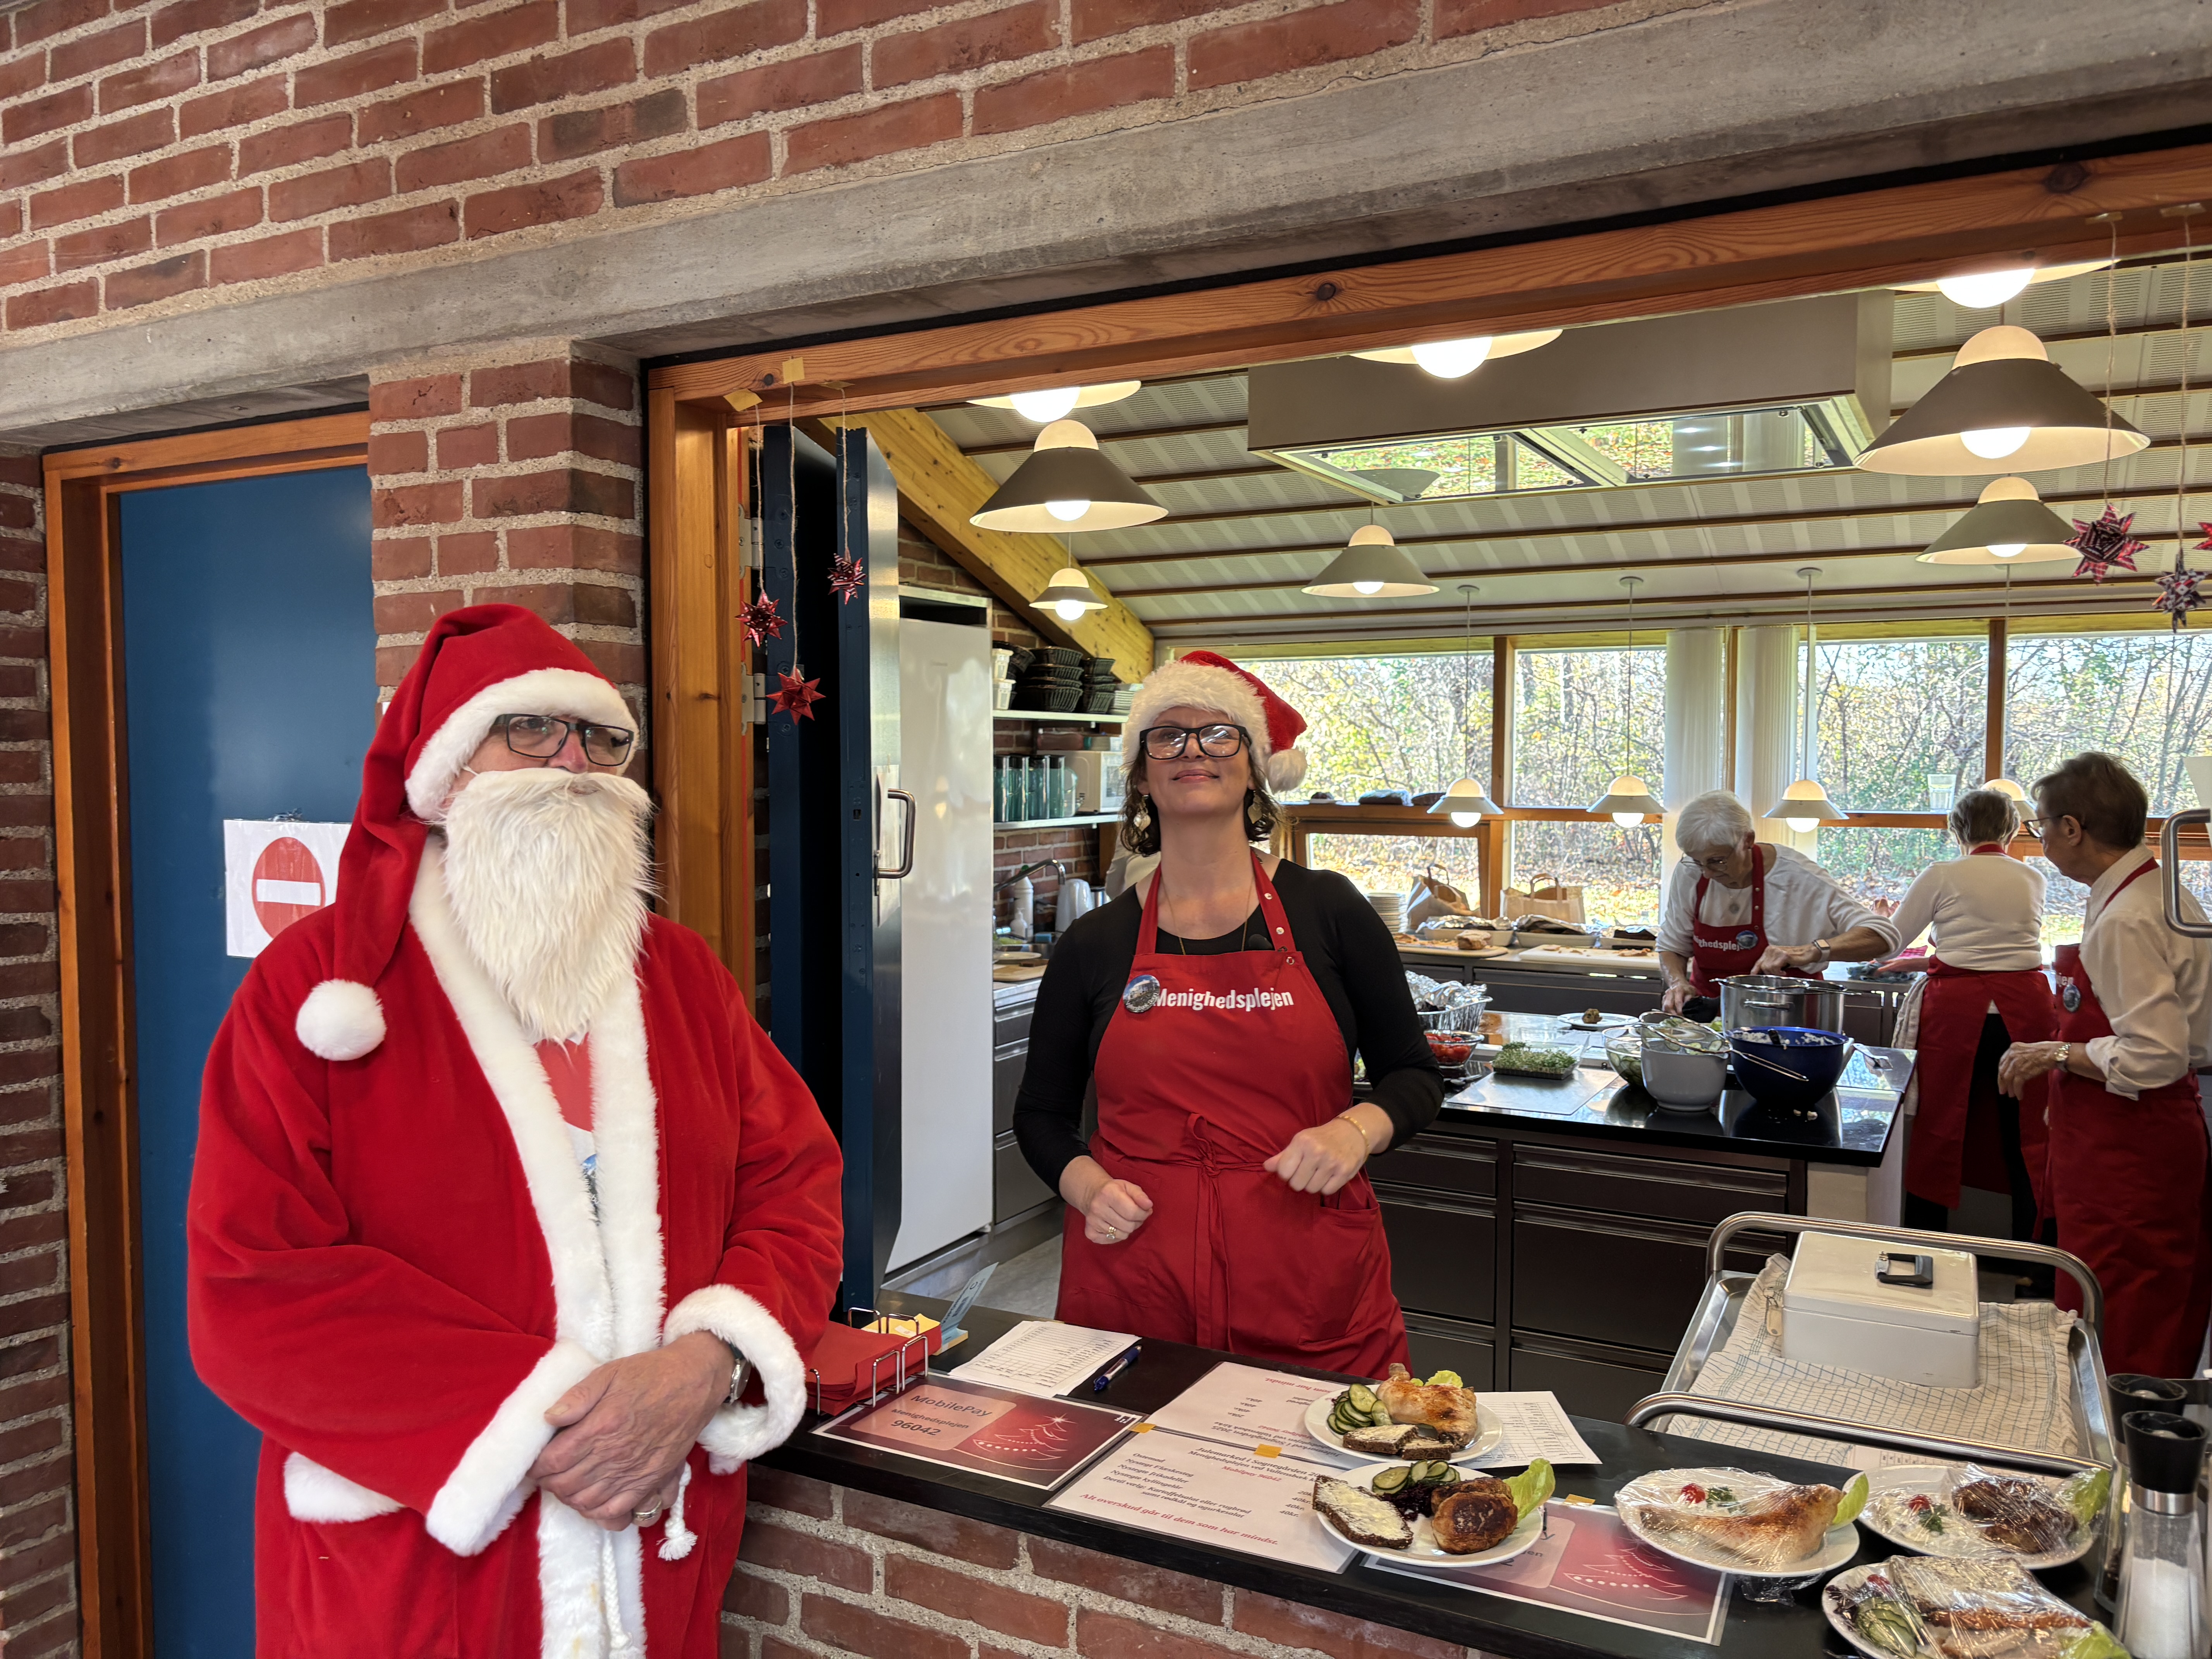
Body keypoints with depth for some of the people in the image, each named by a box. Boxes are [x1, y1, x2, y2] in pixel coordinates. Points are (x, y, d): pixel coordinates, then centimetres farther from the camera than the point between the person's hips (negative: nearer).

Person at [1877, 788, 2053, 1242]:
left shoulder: (1943, 876, -1)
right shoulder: (2033, 880, 10)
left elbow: (1890, 942, 6)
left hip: (1959, 1009, -3)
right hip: (2025, 1007, 3)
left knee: (1940, 1131, 7)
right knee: (2027, 1136, 9)